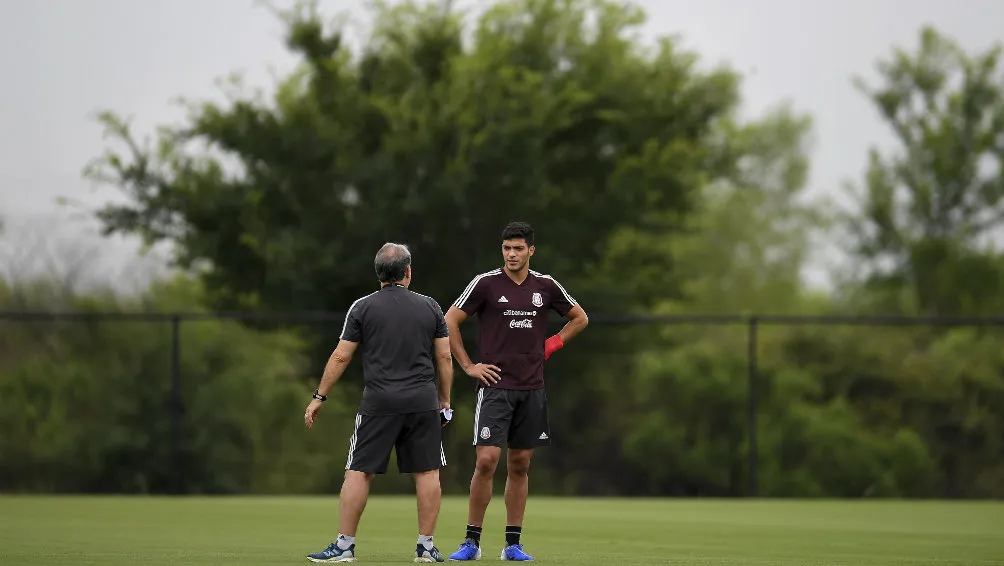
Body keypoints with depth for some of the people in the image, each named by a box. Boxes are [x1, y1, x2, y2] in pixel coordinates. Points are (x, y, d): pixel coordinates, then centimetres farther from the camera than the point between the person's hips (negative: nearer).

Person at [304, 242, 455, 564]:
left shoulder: (363, 308, 2)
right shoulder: (430, 308, 7)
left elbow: (341, 357, 2)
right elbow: (445, 358, 8)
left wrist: (319, 398, 9)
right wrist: (445, 402, 17)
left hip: (379, 403, -1)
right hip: (423, 402, 1)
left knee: (359, 472, 2)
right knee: (427, 473, 7)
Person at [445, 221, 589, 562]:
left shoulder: (546, 286, 6)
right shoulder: (486, 283, -4)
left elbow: (580, 318, 21)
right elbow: (450, 322, 1)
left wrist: (552, 345, 8)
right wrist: (469, 366, -3)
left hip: (532, 389, 3)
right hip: (495, 386, -3)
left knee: (519, 466, 6)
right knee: (486, 460, -12)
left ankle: (513, 544, 12)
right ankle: (471, 541, -4)